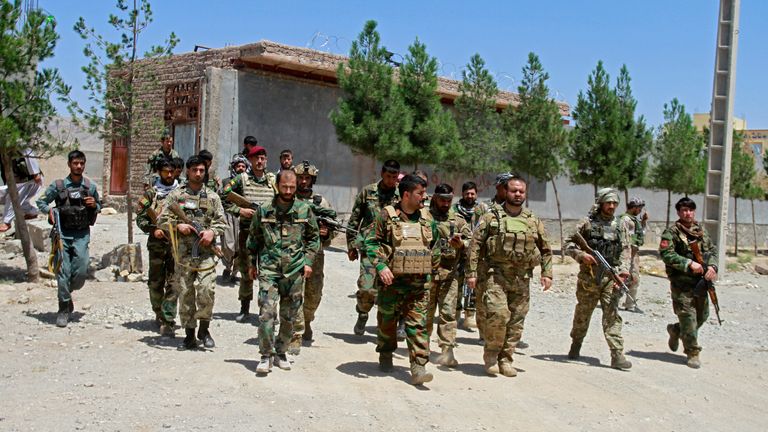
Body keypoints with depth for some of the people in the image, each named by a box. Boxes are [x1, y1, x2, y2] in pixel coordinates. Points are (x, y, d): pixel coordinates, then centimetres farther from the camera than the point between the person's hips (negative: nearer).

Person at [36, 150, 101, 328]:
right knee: (63, 271, -4)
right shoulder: (58, 185, 2)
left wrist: (94, 205, -4)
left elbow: (99, 207, 19)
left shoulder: (90, 186, 8)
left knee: (81, 271, -7)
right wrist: (50, 210, -9)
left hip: (82, 234, 1)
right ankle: (64, 308, 7)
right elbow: (41, 202, 10)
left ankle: (67, 293, 23)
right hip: (63, 233, -1)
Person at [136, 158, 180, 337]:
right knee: (156, 283, 10)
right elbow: (140, 218, 5)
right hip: (157, 243, 1)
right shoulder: (150, 193, 7)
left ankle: (168, 321, -6)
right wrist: (153, 229, -10)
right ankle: (159, 313, 30)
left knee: (173, 285, -7)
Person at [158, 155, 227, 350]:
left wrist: (212, 231, -10)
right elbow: (162, 220, 5)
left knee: (207, 291, -12)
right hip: (183, 253, 0)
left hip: (206, 253, 0)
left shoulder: (212, 196, 11)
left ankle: (204, 328, 8)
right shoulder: (176, 194, 7)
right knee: (185, 294, 4)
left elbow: (222, 222, 10)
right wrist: (177, 226, -12)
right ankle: (189, 335, 14)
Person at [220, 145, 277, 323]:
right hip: (247, 230, 0)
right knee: (246, 271, 9)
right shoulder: (241, 179, 2)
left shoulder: (274, 180, 6)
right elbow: (223, 197, 2)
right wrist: (239, 210, -8)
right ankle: (244, 309, 20)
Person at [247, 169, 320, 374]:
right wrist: (252, 263, 12)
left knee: (289, 316, 9)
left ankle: (281, 352, 25)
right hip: (268, 269, -1)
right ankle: (266, 355, 0)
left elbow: (314, 238, 11)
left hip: (295, 270, 1)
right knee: (266, 312, -10)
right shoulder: (264, 210, 2)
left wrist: (308, 261, 2)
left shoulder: (305, 209, 2)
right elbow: (253, 238, 13)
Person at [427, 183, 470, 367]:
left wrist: (461, 243, -12)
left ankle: (447, 351, -4)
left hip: (449, 273, 2)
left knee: (448, 312, -4)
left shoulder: (458, 220, 13)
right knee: (426, 311, 6)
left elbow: (471, 240, 8)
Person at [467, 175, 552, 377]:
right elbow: (476, 245, 0)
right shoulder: (491, 217, 1)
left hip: (522, 278, 4)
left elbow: (546, 250, 19)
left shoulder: (534, 221, 12)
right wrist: (472, 272, -6)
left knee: (516, 321, 5)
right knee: (498, 314, -19)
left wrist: (546, 273, 8)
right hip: (497, 274, -4)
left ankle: (505, 360, 18)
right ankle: (491, 353, 3)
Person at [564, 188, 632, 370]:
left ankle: (617, 355, -9)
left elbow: (625, 250, 10)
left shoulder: (619, 226, 11)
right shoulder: (587, 223, 0)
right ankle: (576, 345, 33)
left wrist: (624, 269, -6)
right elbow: (569, 244, 0)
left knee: (612, 316, -6)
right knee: (582, 313, 12)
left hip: (610, 278, 2)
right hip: (588, 277, -2)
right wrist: (581, 255, -18)